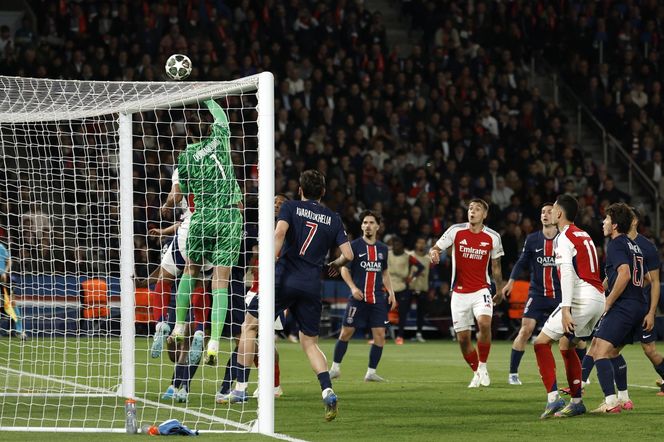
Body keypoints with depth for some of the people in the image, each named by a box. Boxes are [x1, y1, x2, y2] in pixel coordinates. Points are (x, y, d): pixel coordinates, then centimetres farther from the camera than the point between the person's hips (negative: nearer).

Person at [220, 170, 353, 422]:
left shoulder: (290, 207, 4)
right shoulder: (333, 219, 11)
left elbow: (279, 232, -15)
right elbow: (348, 254, 6)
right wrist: (335, 265, 27)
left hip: (284, 279, -3)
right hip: (312, 286, 3)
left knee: (250, 326, 11)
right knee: (310, 343, 13)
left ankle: (241, 387, 6)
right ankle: (328, 391, -8)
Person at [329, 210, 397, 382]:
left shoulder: (382, 248, 12)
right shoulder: (354, 246, -1)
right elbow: (344, 269, 0)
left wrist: (390, 292, 11)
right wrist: (353, 287, -14)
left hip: (378, 298, 4)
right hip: (358, 297, -4)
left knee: (380, 334, -4)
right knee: (346, 332, -2)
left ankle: (371, 372, 4)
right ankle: (335, 368, 12)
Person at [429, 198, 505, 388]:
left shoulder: (492, 237, -1)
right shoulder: (456, 231, -4)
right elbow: (435, 248, -4)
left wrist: (499, 289, 20)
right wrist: (434, 253, -29)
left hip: (481, 290, -1)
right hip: (459, 292, 1)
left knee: (484, 323, -28)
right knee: (462, 338, 2)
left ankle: (483, 366, -9)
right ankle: (476, 373, 25)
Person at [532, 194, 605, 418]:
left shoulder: (564, 238, -7)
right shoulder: (584, 236, 20)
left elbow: (567, 274, -18)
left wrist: (565, 309, -23)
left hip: (580, 299, -9)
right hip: (598, 299, 9)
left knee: (542, 342, -5)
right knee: (566, 344, 23)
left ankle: (553, 398, -16)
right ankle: (576, 402, 21)